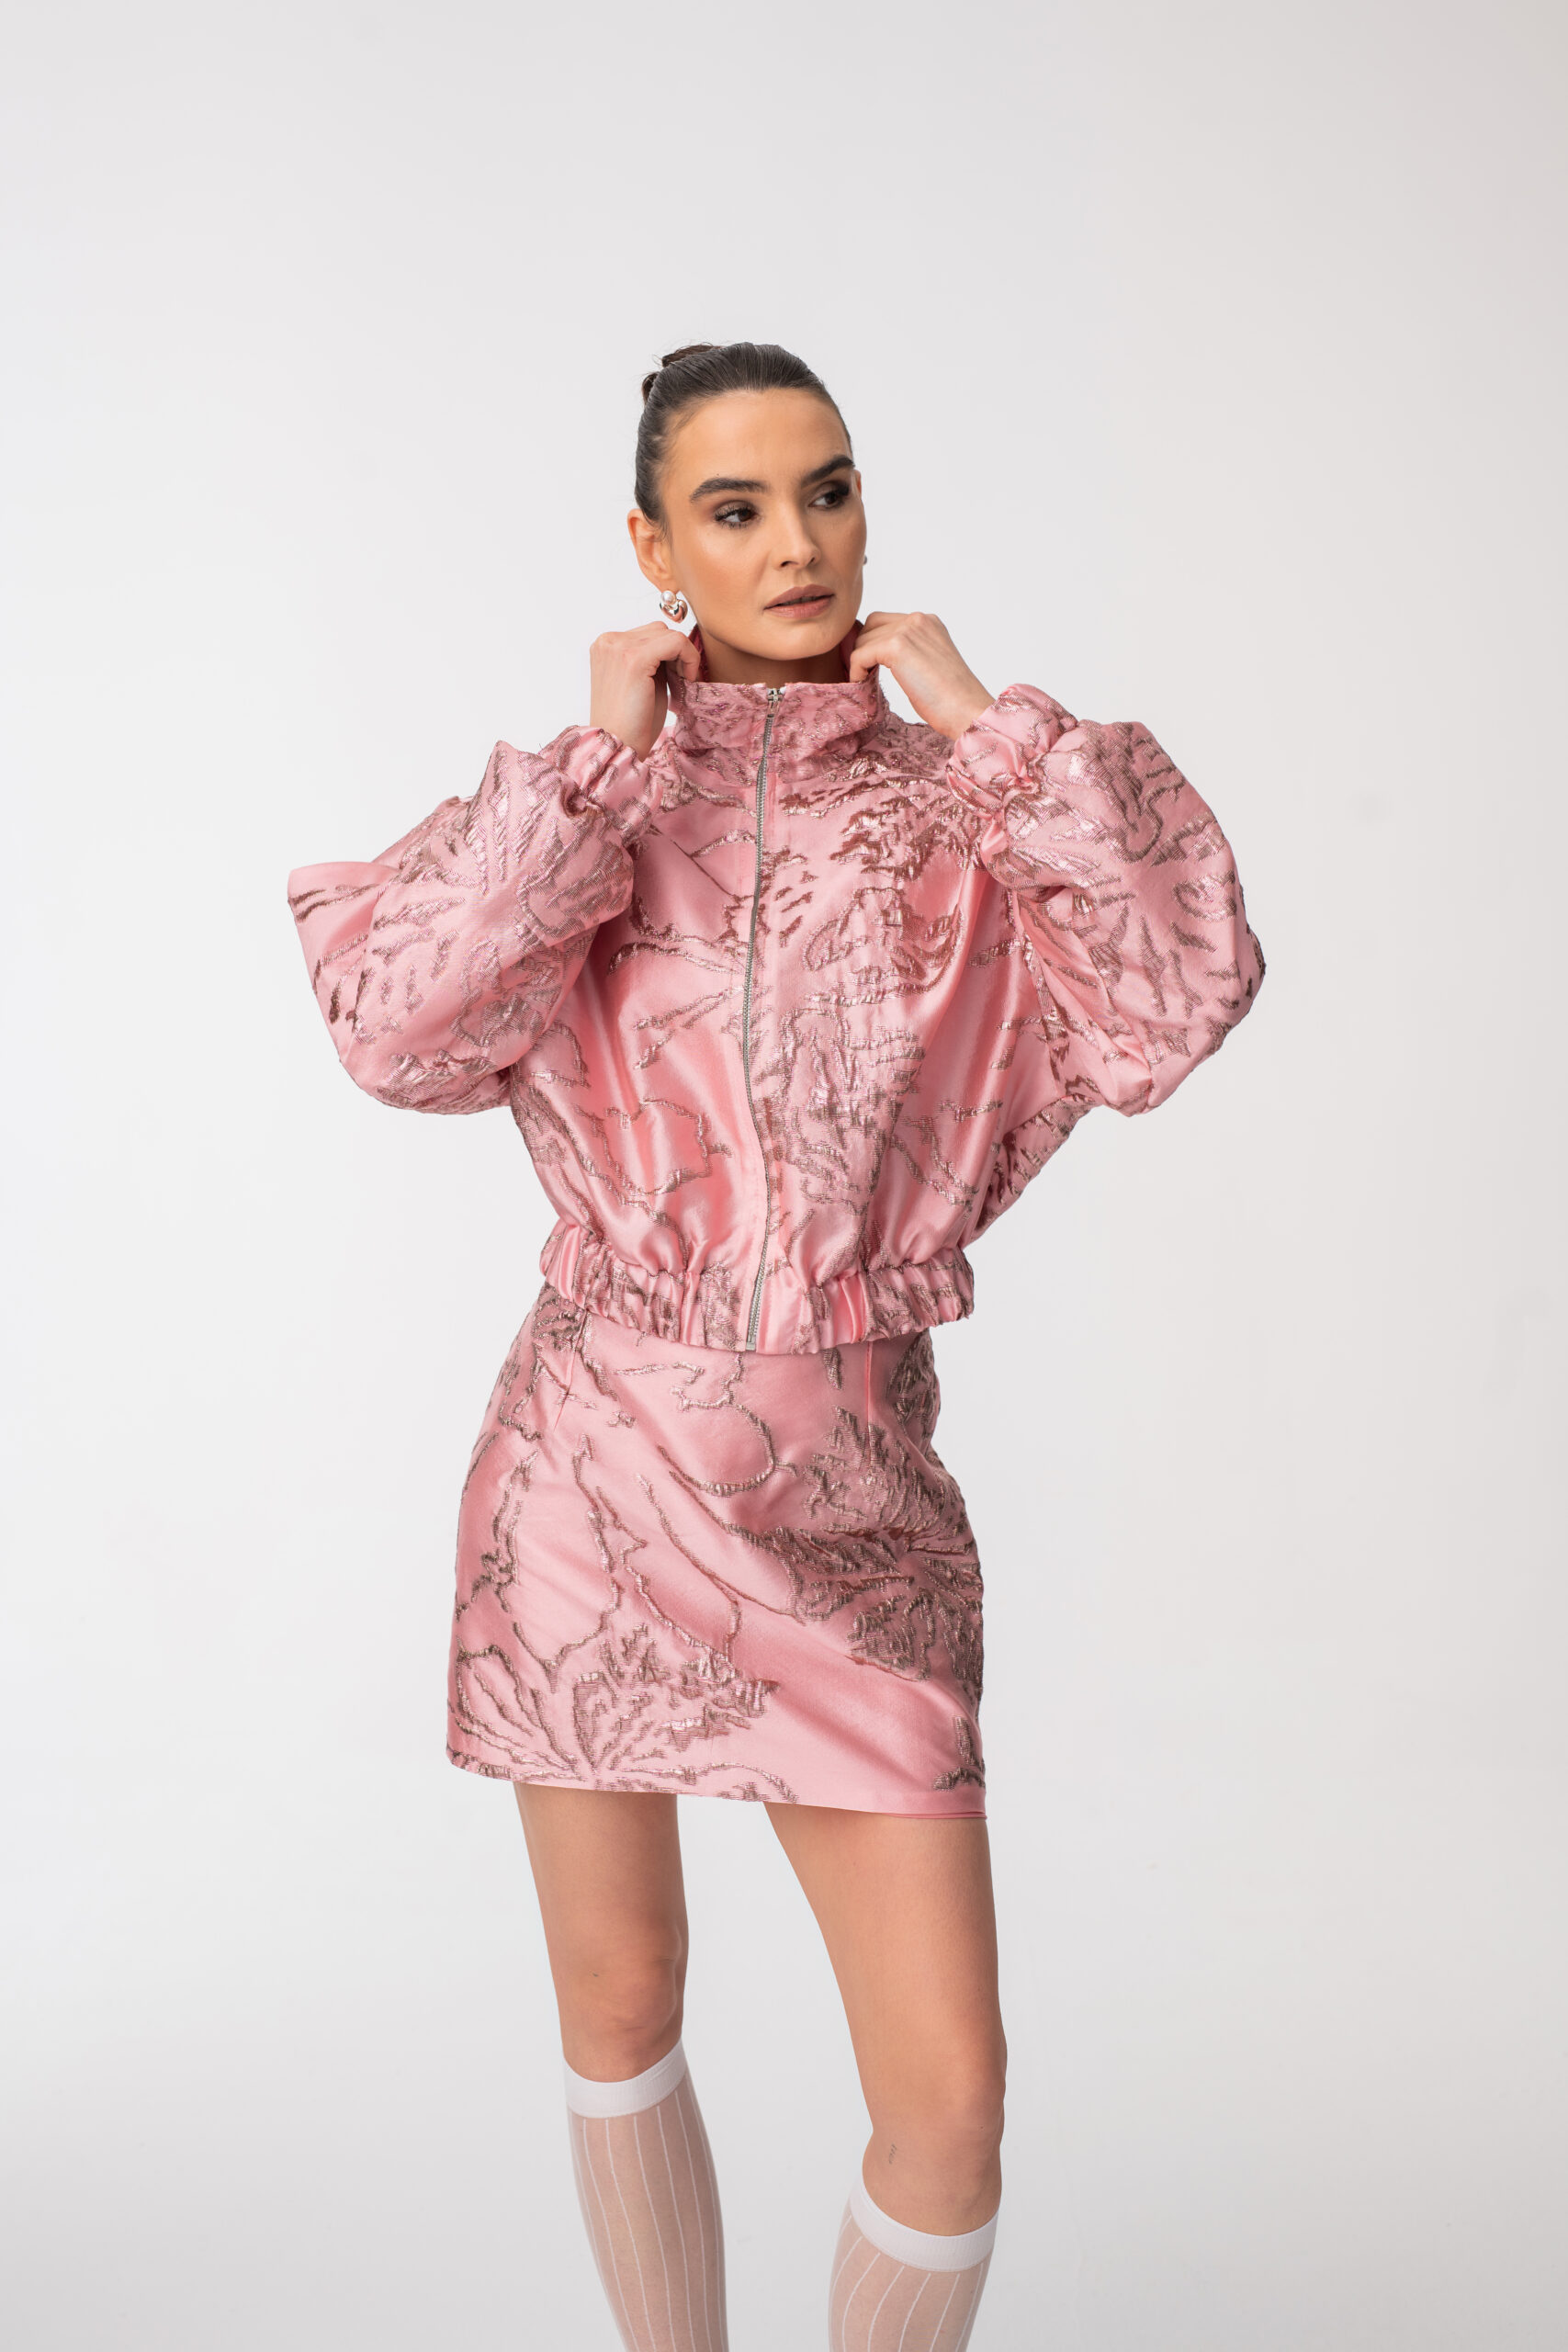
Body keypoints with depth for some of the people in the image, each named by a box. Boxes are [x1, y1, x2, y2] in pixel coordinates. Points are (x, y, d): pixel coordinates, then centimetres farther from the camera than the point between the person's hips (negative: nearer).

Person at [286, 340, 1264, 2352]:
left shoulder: (961, 816, 2)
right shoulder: (576, 802, 3)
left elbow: (1186, 989, -16)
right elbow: (395, 1027, -15)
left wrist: (982, 721, -10)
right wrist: (607, 760, -11)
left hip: (847, 1501, 0)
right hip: (594, 1466, 1)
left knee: (949, 2091, -2)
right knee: (618, 2010, 16)